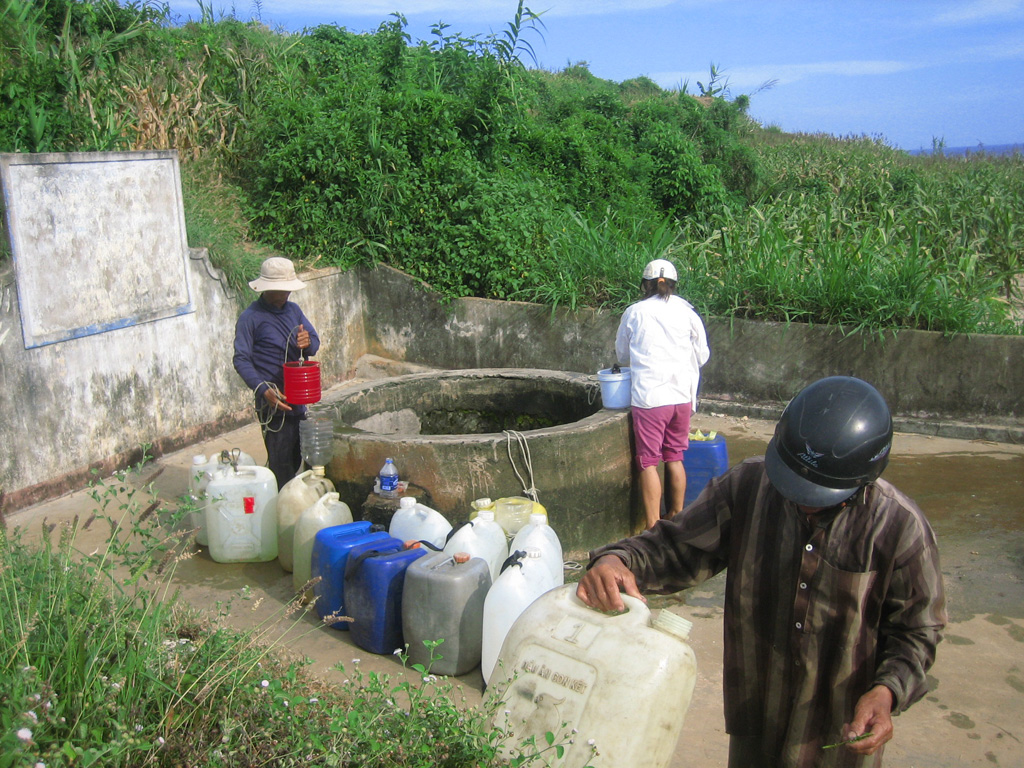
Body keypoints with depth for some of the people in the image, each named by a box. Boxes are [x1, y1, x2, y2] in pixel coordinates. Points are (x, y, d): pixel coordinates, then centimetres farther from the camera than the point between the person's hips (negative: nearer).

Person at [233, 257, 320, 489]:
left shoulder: (293, 310, 9)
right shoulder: (251, 317, -11)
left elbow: (315, 343, 7)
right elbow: (241, 359, -14)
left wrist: (308, 342, -19)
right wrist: (264, 391, -26)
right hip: (272, 401, -7)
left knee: (295, 459, 16)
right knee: (281, 462, -5)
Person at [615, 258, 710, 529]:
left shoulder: (634, 312, 1)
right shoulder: (686, 311, 3)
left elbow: (622, 354, 14)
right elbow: (702, 355, 11)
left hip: (649, 397, -3)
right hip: (682, 395, 3)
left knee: (649, 463, 1)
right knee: (675, 458, 15)